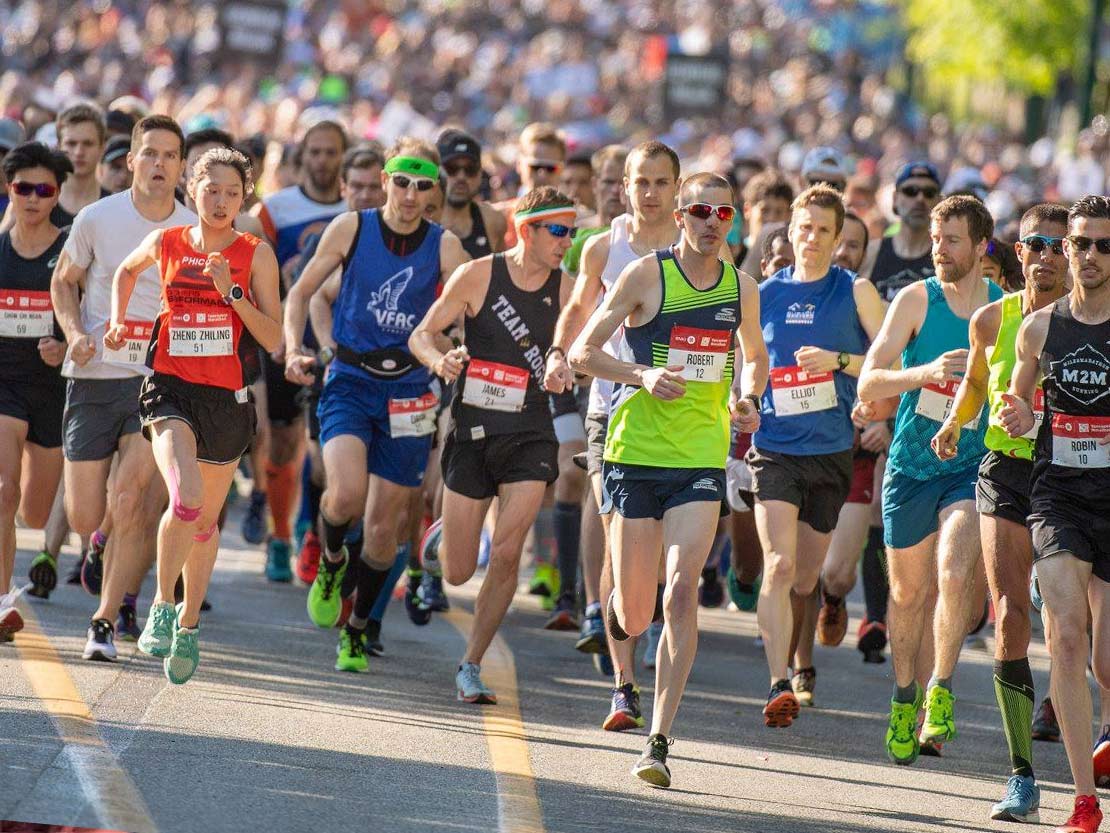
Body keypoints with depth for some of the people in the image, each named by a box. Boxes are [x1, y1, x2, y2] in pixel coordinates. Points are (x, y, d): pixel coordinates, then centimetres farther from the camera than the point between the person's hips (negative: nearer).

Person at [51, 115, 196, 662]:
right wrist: (75, 333, -6)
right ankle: (103, 538, 38)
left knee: (127, 503, -17)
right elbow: (63, 281, 12)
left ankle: (105, 622, -6)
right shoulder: (98, 219, -1)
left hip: (159, 380, -1)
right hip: (94, 376, 1)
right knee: (84, 517, 0)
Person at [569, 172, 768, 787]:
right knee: (635, 614, 2)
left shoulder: (741, 287, 7)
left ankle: (658, 741, -14)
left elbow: (756, 357, 25)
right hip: (635, 452, -1)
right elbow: (582, 352, -2)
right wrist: (642, 375, -18)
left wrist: (747, 400, 3)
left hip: (702, 459, 1)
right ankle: (619, 608, 43)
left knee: (682, 592, -15)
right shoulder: (645, 276, -4)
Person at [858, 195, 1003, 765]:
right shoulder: (916, 299, -6)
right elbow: (868, 383, -13)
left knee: (955, 572, -23)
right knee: (908, 593, 11)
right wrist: (928, 372, -30)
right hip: (911, 466, 1)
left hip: (973, 468, -1)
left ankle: (940, 690, -7)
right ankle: (904, 698, 32)